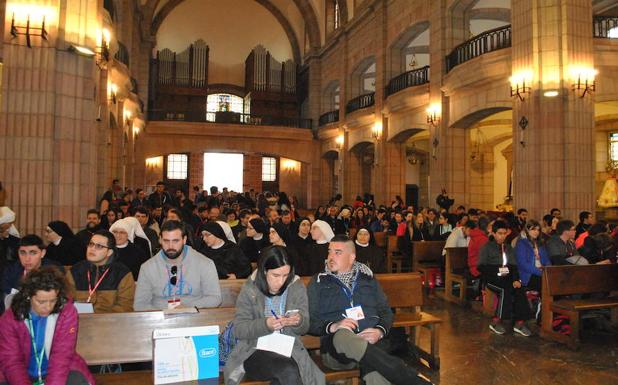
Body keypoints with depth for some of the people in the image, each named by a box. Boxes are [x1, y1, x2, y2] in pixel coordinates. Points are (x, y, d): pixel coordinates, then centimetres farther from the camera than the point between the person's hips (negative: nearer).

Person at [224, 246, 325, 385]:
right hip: (254, 351, -2)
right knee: (289, 371, -29)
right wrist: (265, 325, -23)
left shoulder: (297, 287, 3)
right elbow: (238, 329, -5)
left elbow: (304, 328, 7)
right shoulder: (249, 289, -2)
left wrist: (299, 322, -17)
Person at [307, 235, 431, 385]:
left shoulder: (367, 278, 18)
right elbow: (309, 321, 6)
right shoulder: (318, 282, 12)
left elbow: (386, 312, 16)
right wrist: (332, 327, -14)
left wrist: (380, 331, -6)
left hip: (371, 342, 0)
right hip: (336, 345, 0)